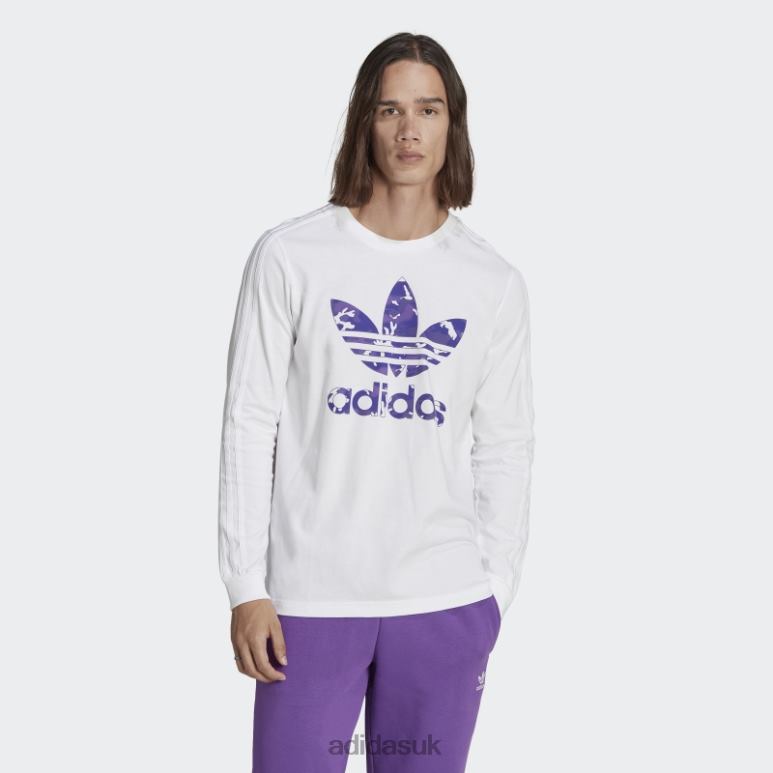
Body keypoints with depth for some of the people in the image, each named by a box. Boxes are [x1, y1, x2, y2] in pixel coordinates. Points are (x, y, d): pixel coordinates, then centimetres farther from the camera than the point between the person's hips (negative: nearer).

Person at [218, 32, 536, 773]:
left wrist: (494, 598, 4)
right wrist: (246, 587, -4)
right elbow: (250, 424, -1)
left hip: (445, 605, 2)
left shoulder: (495, 283, 5)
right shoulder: (289, 256, -2)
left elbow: (504, 449, 8)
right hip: (311, 600, -1)